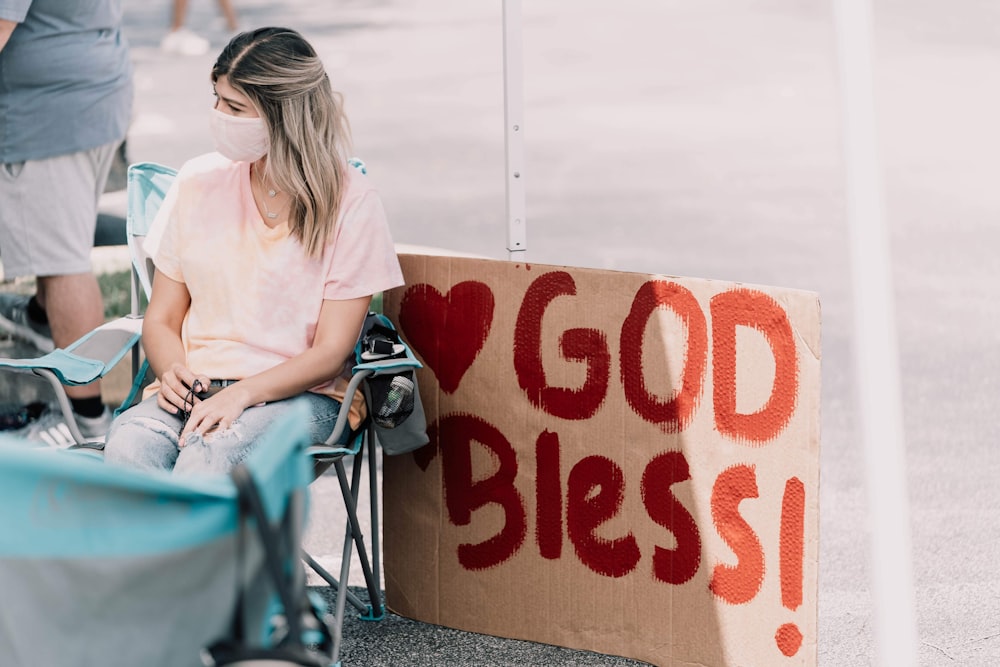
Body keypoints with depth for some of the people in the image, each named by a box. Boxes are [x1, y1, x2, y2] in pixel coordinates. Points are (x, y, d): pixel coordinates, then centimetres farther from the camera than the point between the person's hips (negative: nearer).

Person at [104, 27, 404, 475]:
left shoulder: (350, 202, -2)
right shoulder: (199, 182, 9)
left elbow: (331, 352, -5)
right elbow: (161, 320, 13)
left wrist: (243, 393, -21)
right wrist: (172, 373, -11)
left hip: (299, 393, -3)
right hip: (195, 386, 3)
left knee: (213, 450, -38)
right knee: (129, 442, -33)